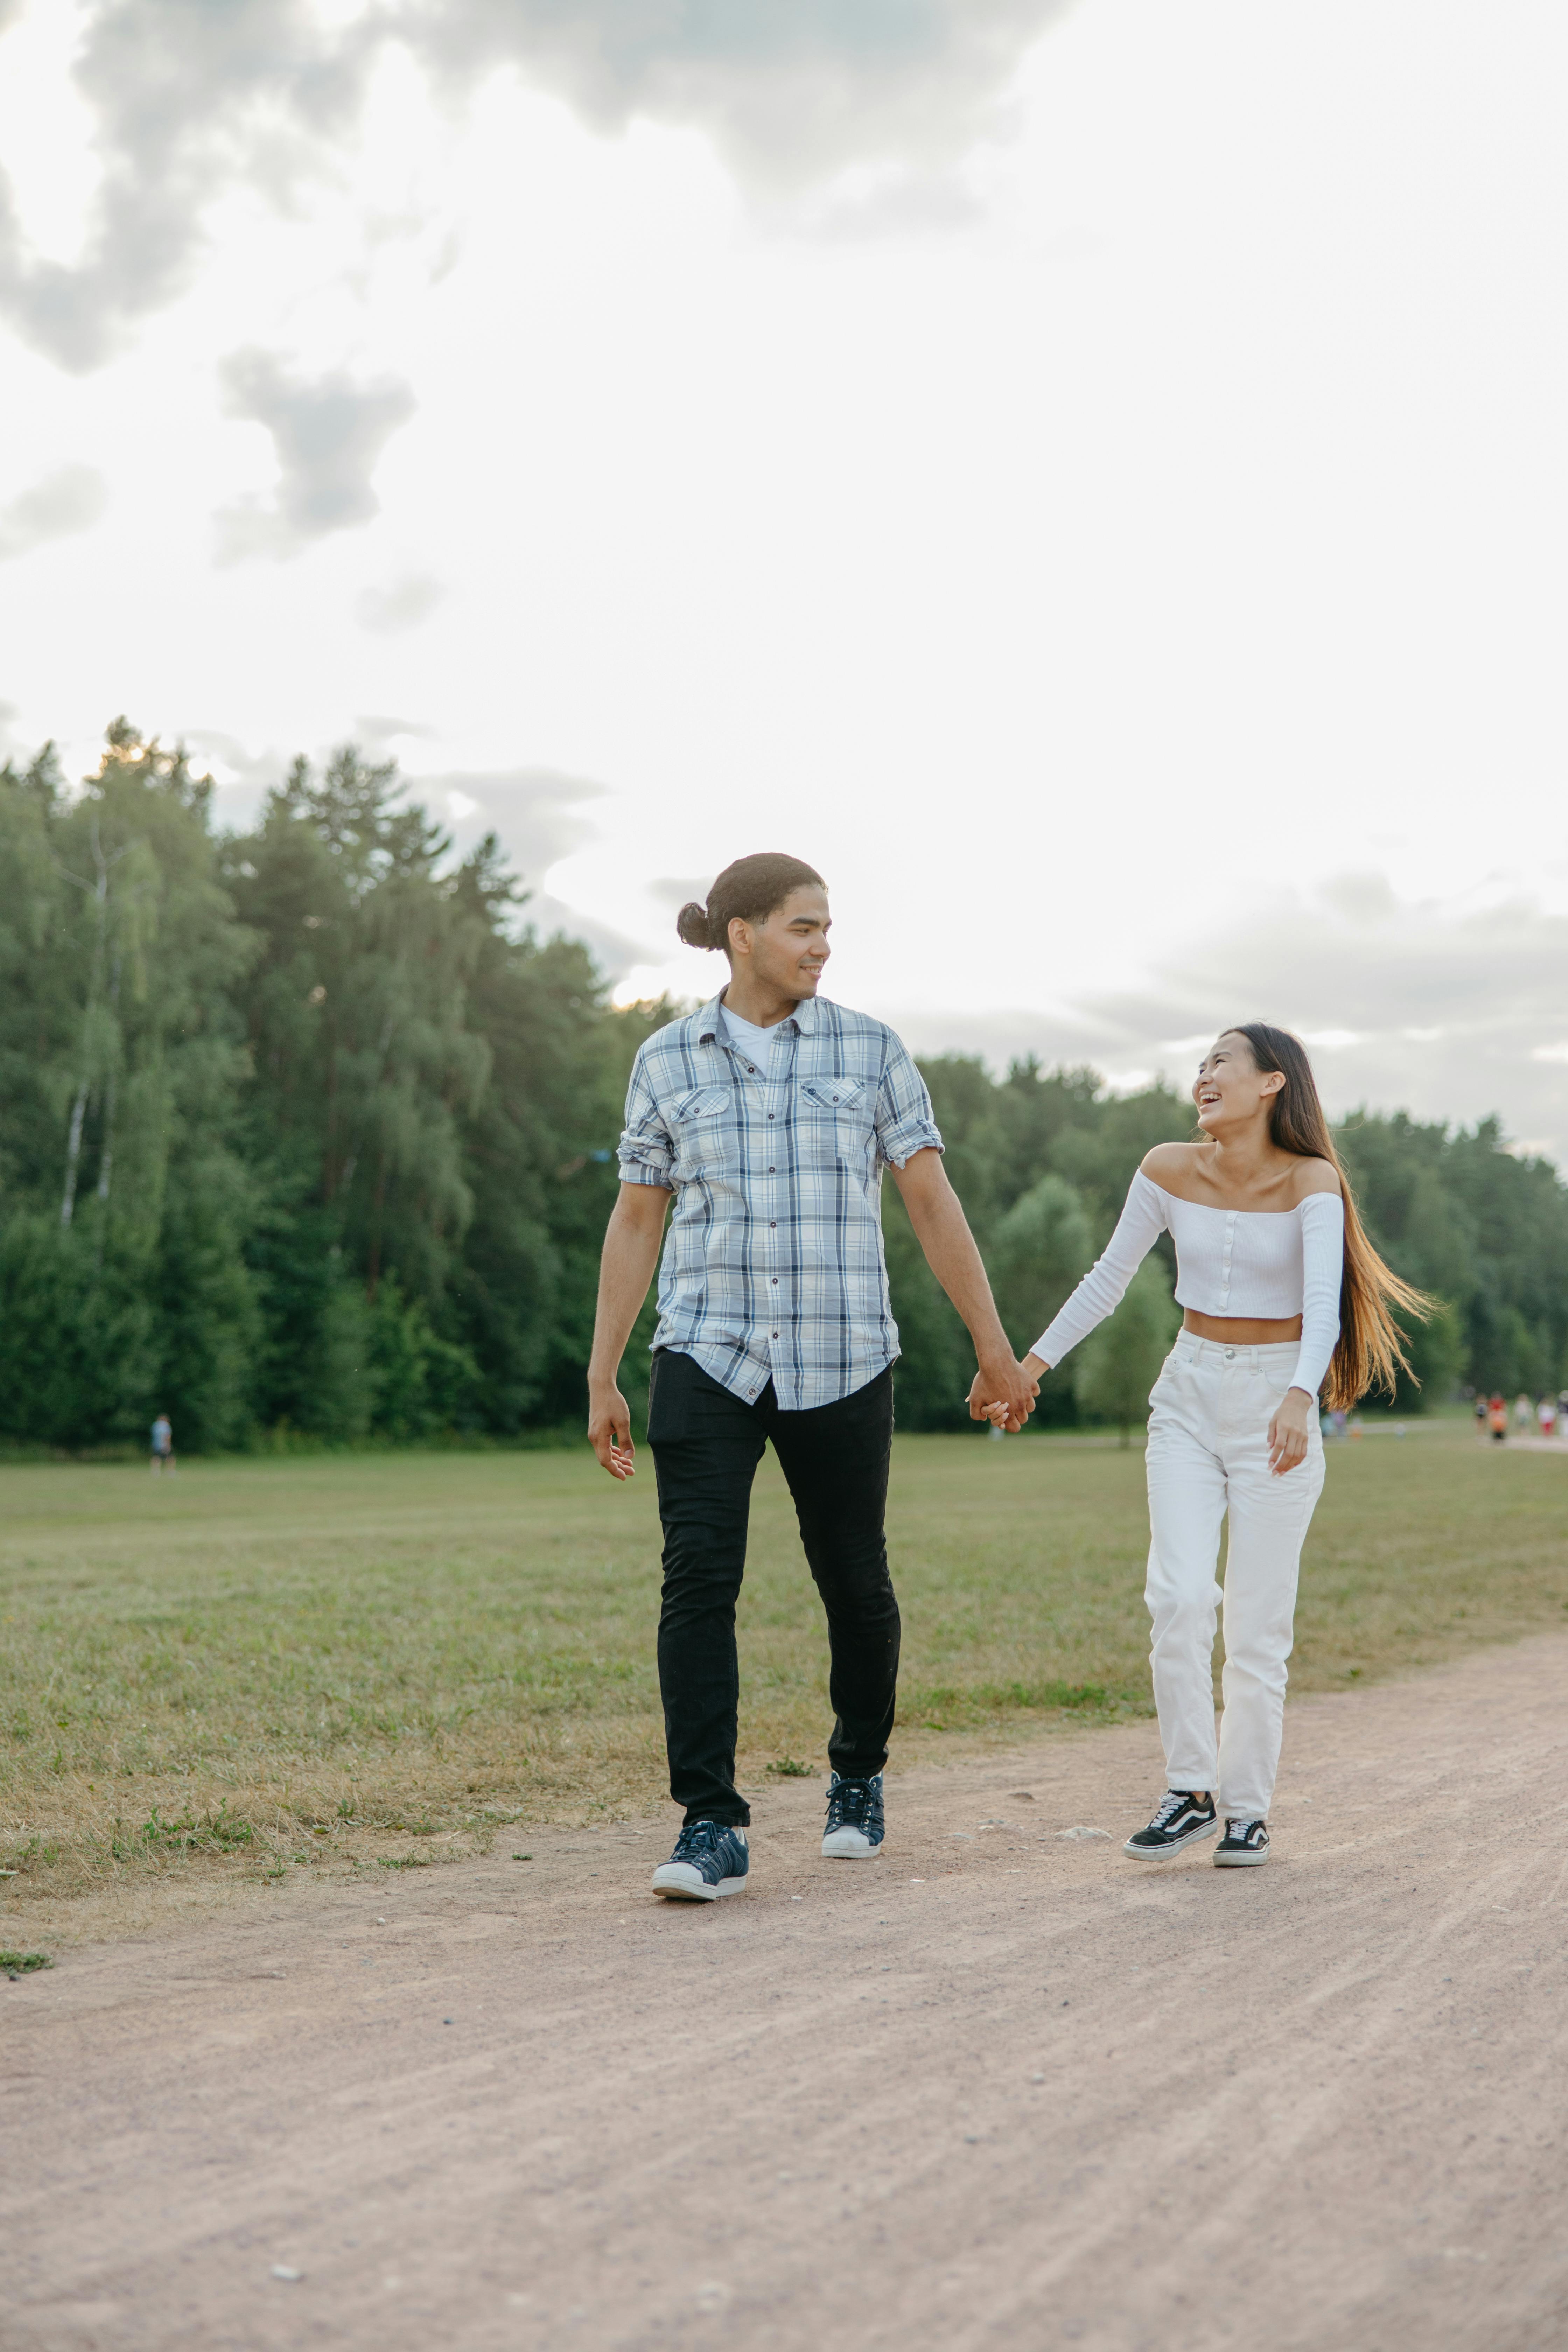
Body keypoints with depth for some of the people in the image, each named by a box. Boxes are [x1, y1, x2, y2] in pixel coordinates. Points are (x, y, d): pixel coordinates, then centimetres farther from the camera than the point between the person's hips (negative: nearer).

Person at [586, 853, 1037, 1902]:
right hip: (708, 1356, 0)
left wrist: (996, 1348, 0)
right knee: (699, 1579, -15)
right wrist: (603, 1381, 6)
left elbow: (934, 1202, 1)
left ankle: (859, 1775, 36)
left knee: (855, 1585, 10)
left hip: (841, 1363, 0)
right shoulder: (668, 1061, 3)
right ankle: (712, 1829, -11)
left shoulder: (869, 1049, 1)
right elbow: (635, 1224, 8)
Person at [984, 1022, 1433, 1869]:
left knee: (1257, 1623, -1)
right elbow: (1108, 1278, 10)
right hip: (1188, 1398, 3)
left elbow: (1323, 1299, -25)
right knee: (1179, 1594, -14)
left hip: (1276, 1404, -2)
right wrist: (1032, 1362, 7)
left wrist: (1300, 1396, -42)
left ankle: (1246, 1808, 14)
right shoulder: (1169, 1170, -1)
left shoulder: (1311, 1181, -12)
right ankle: (1189, 1791, 0)